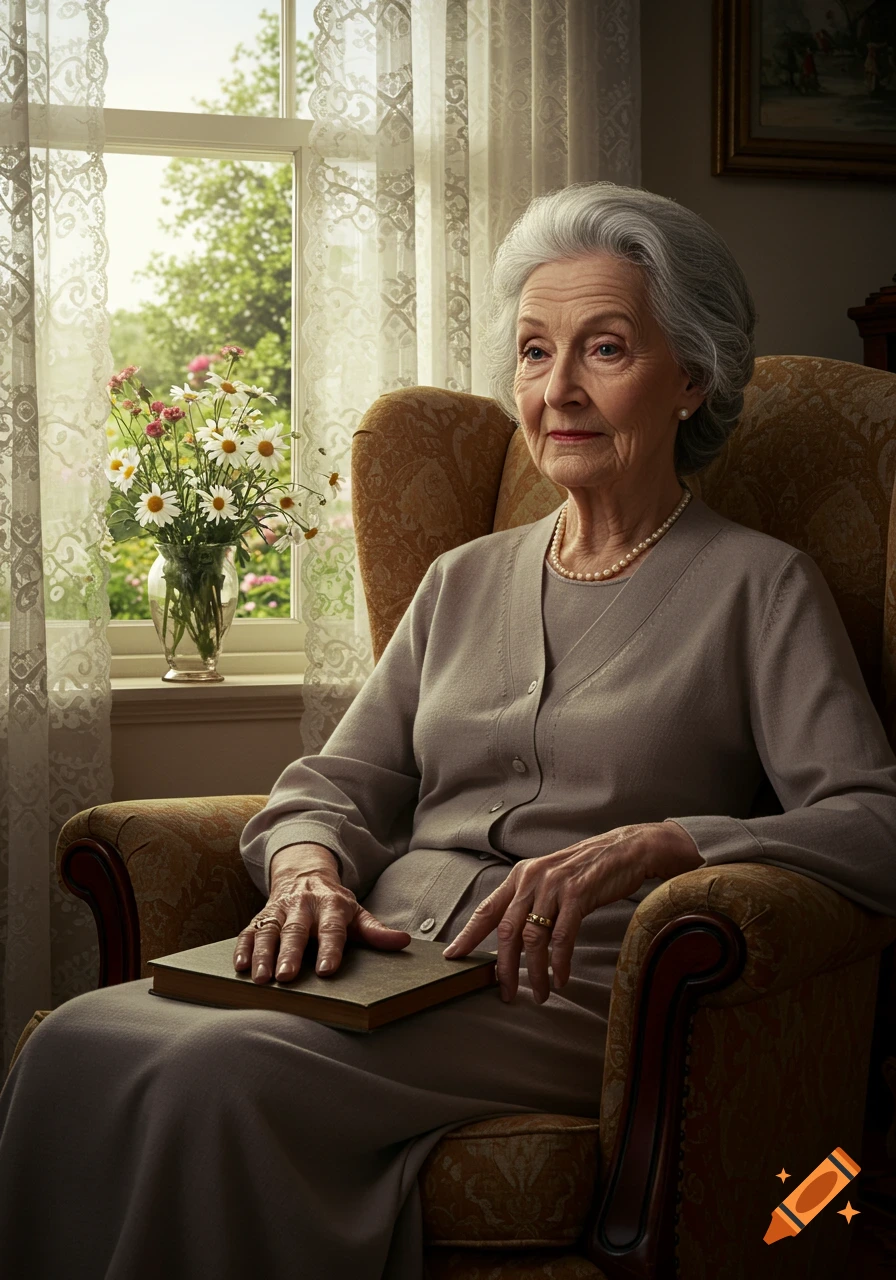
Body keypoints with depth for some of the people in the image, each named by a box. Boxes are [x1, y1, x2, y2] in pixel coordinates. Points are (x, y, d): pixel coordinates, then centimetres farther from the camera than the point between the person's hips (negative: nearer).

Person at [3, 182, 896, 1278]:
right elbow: (337, 780, 16)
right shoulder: (464, 580, 21)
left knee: (221, 1069, -30)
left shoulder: (759, 585, 5)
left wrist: (645, 847, -22)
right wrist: (308, 872, -7)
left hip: (568, 997, -5)